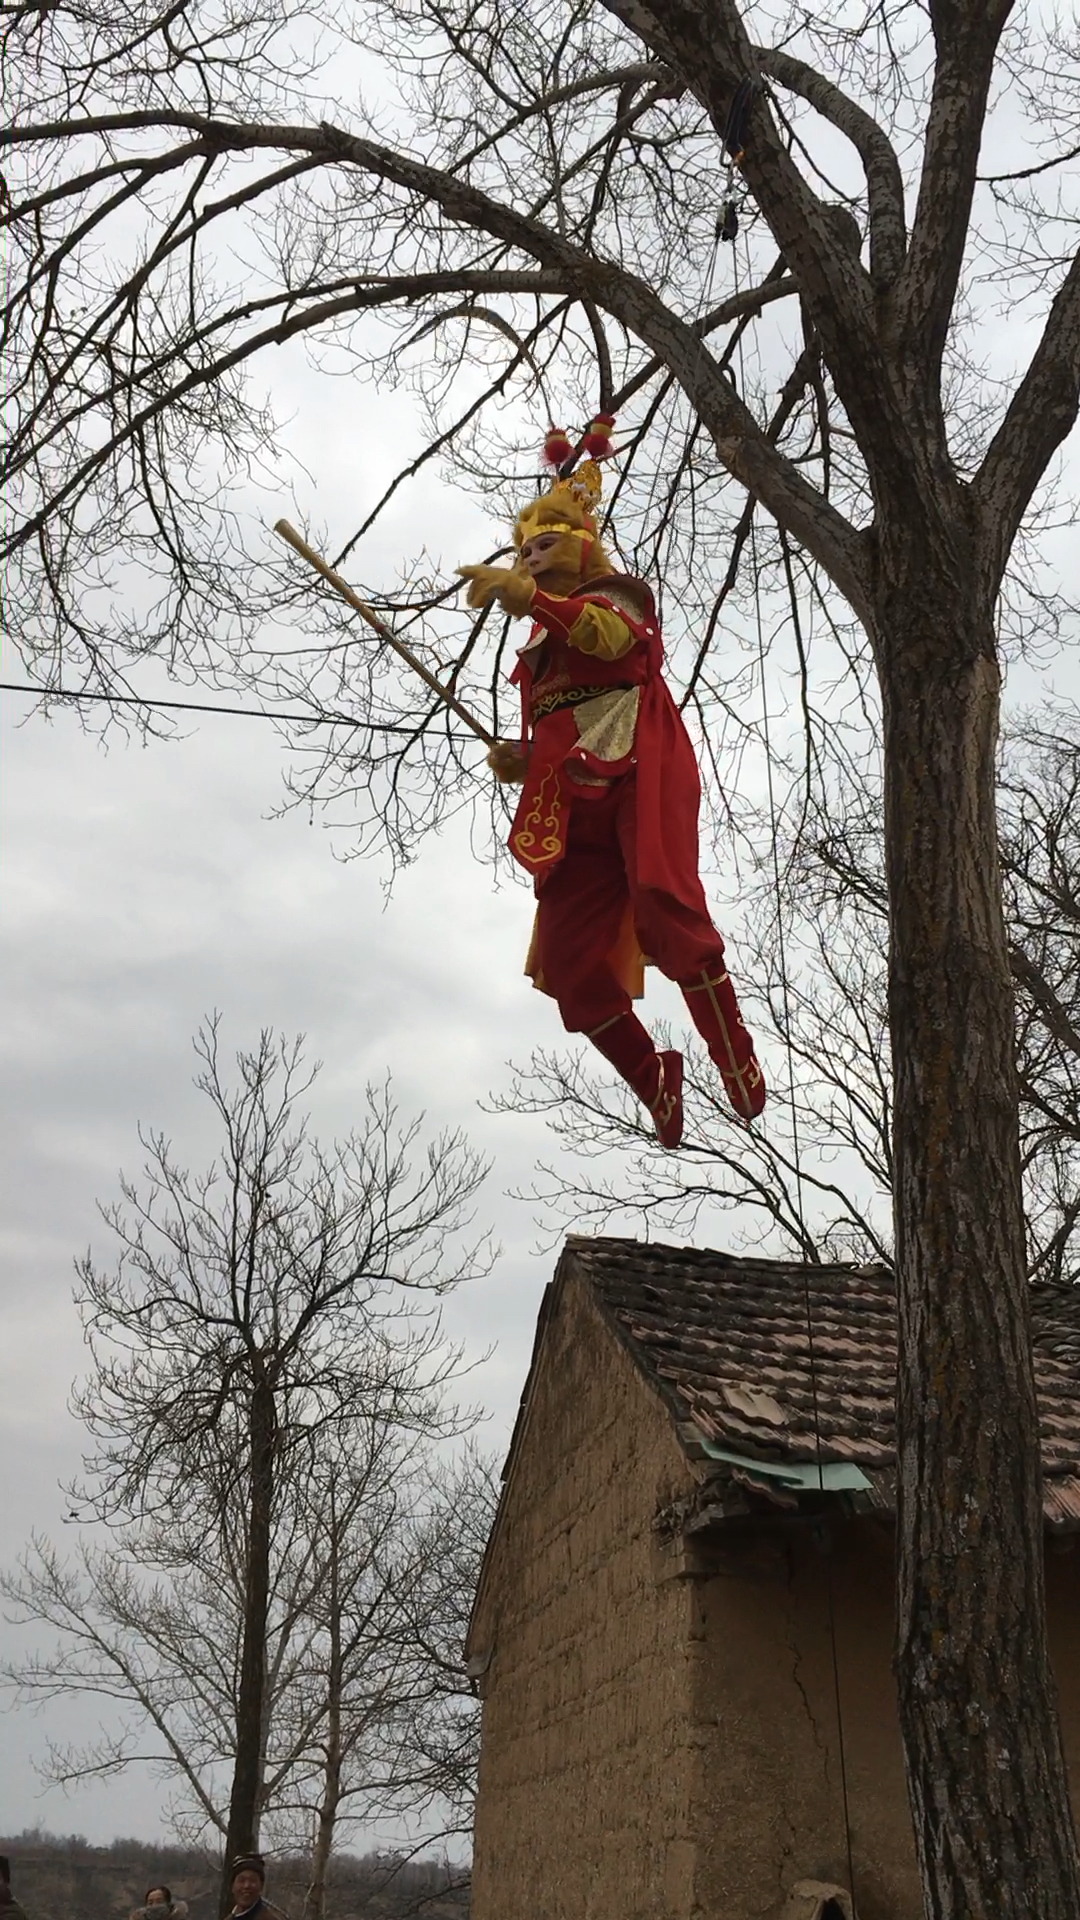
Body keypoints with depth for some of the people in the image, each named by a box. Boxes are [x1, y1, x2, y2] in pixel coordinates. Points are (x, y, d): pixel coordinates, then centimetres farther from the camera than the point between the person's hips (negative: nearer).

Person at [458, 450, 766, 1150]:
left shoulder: (613, 593, 15)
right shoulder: (541, 645, 33)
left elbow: (616, 637, -11)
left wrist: (531, 597, -26)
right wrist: (519, 762, 11)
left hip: (638, 773, -6)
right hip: (574, 801, 6)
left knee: (665, 902, -30)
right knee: (569, 961, -9)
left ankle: (738, 1064, -27)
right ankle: (656, 1083, 3)